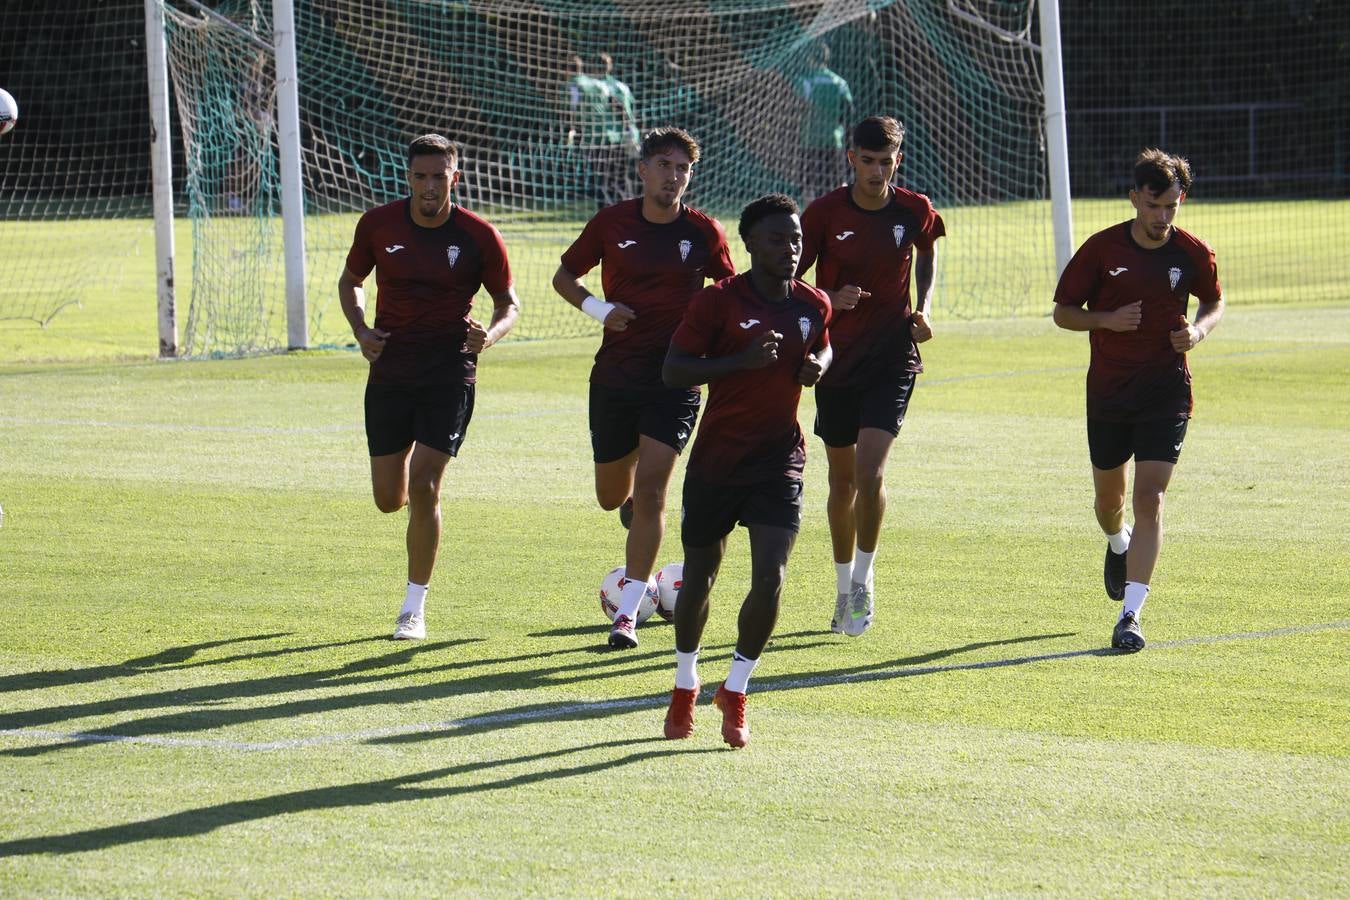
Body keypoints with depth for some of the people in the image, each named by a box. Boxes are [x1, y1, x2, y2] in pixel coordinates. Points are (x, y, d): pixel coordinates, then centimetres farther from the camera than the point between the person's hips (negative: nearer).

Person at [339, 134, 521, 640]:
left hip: (450, 374, -3)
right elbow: (350, 282, 15)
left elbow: (508, 304, 5)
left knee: (423, 487, -14)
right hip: (390, 370, 3)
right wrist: (361, 332, -3)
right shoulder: (378, 225, -1)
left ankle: (414, 608, -2)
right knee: (390, 499, 5)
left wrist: (490, 334, -18)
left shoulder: (478, 236, -6)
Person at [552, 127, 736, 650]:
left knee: (650, 491, -14)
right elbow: (564, 277, 10)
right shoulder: (611, 224, -1)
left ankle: (627, 614, -10)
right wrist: (597, 307, -9)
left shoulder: (703, 233, -1)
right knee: (612, 497, 11)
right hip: (615, 374, 2)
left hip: (675, 378, -2)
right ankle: (635, 510, 51)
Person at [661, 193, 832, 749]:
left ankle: (735, 692, 5)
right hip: (717, 458, -2)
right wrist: (740, 360, -25)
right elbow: (672, 370, -13)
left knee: (770, 578, -12)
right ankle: (685, 687, 33)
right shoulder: (718, 301, -11)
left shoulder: (813, 305, 3)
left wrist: (816, 367, 1)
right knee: (700, 575, 11)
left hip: (780, 459, 2)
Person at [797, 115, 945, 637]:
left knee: (870, 470, -17)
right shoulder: (825, 213, -7)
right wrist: (830, 299, -22)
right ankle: (844, 588, 26)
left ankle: (864, 578, 0)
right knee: (842, 478, 10)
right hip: (838, 357, 1)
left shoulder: (914, 212, -3)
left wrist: (922, 308, 4)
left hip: (893, 359, -1)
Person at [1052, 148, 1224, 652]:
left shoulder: (1193, 254, -4)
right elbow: (1063, 312, 0)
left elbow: (1214, 301, 15)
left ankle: (1130, 616, -15)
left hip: (1167, 391, -1)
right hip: (1108, 390, 1)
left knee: (1149, 497, -13)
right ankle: (1119, 545, 53)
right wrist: (1107, 319, -19)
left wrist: (1198, 330, -7)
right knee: (1109, 498, 14)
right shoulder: (1102, 249, -7)